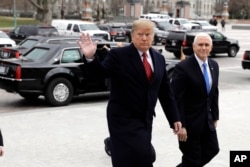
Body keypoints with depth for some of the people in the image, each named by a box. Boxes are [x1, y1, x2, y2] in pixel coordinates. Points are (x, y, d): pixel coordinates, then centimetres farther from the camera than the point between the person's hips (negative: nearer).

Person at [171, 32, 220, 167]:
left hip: (207, 120, 7)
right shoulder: (183, 68, -18)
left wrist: (215, 116, 14)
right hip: (189, 121, -7)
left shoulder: (214, 65, 6)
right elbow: (176, 99, -19)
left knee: (212, 150, 14)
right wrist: (180, 125, -21)